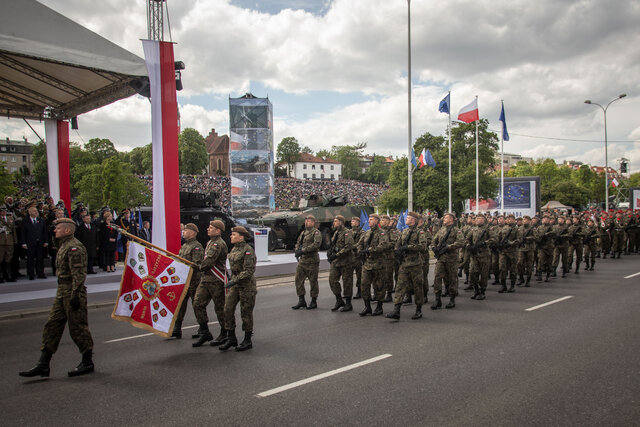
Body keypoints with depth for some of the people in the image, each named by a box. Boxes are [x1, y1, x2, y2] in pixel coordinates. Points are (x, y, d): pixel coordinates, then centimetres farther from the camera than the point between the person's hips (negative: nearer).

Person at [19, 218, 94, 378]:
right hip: (62, 292, 10)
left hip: (72, 292, -10)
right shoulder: (64, 246, 17)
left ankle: (87, 363, 11)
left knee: (77, 328, -2)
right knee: (52, 326, 8)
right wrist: (62, 293, 23)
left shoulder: (74, 248, -16)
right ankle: (43, 365, 12)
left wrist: (75, 295, -24)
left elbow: (78, 274, -21)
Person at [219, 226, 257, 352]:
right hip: (235, 284, 8)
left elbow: (249, 271, -20)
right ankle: (231, 338, 14)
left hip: (246, 284, -8)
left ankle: (247, 340, 13)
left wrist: (235, 280, -23)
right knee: (228, 309, 3)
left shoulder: (248, 250, -15)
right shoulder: (234, 249, 11)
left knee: (246, 312, 1)